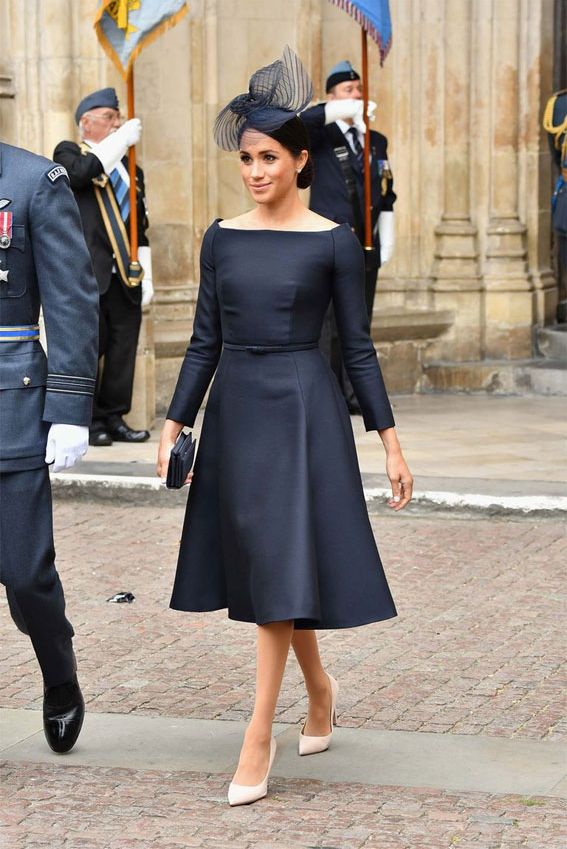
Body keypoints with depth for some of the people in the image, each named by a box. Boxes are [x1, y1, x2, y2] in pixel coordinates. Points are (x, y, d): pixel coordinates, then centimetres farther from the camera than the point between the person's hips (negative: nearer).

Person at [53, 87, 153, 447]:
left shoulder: (131, 170, 20)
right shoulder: (69, 153, 5)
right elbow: (82, 172, -21)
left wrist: (146, 275, 13)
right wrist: (121, 140, -18)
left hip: (126, 276, 5)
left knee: (124, 348, 4)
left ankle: (115, 418, 12)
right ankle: (89, 421, 5)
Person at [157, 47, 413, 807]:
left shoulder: (333, 241, -4)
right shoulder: (222, 238, 5)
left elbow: (358, 345, -2)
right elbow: (205, 339, 8)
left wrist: (391, 443, -3)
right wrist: (174, 425, 3)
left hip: (303, 408, -4)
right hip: (235, 406, 4)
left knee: (281, 566, -8)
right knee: (265, 567, 12)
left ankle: (259, 738, -4)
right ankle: (320, 689, 35)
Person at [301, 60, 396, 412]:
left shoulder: (377, 141, 17)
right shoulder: (320, 138, 3)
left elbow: (386, 196, 18)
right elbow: (301, 122, -21)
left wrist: (387, 239, 8)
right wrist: (348, 110, -28)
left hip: (366, 247, 5)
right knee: (328, 325, -8)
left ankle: (354, 394, 11)